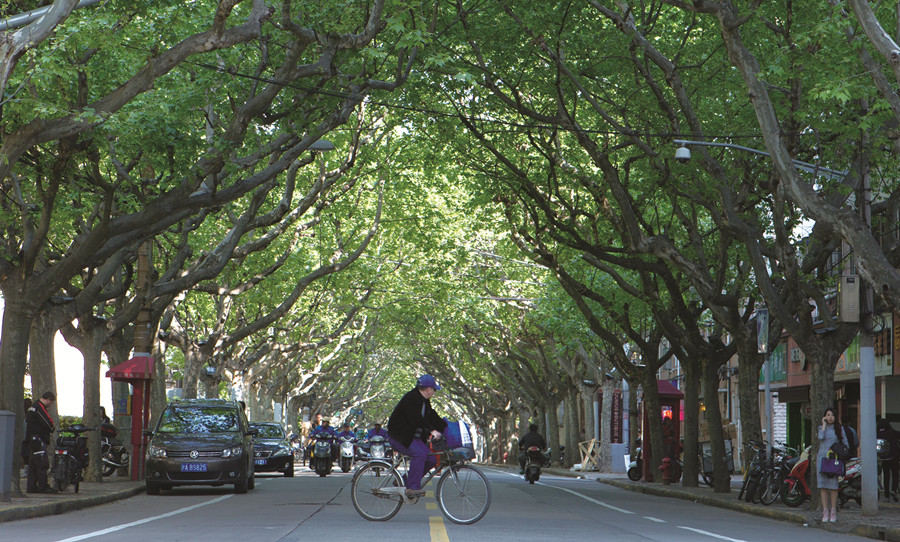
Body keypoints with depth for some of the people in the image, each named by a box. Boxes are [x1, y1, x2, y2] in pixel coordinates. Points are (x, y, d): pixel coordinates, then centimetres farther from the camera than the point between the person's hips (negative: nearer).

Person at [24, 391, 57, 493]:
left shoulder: (34, 406, 20)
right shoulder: (40, 407, -14)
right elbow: (48, 423, -17)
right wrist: (53, 428, 3)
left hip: (31, 439, 11)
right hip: (37, 439, -11)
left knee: (33, 463, 11)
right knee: (42, 463, -11)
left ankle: (32, 487, 12)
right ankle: (43, 486, -14)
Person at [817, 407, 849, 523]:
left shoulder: (839, 429, 9)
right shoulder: (821, 428, 12)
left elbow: (846, 444, 9)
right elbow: (821, 437, -9)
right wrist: (824, 424, -1)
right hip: (822, 457, 2)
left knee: (833, 485, -7)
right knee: (823, 485, -2)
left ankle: (833, 511, -2)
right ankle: (825, 511, 0)